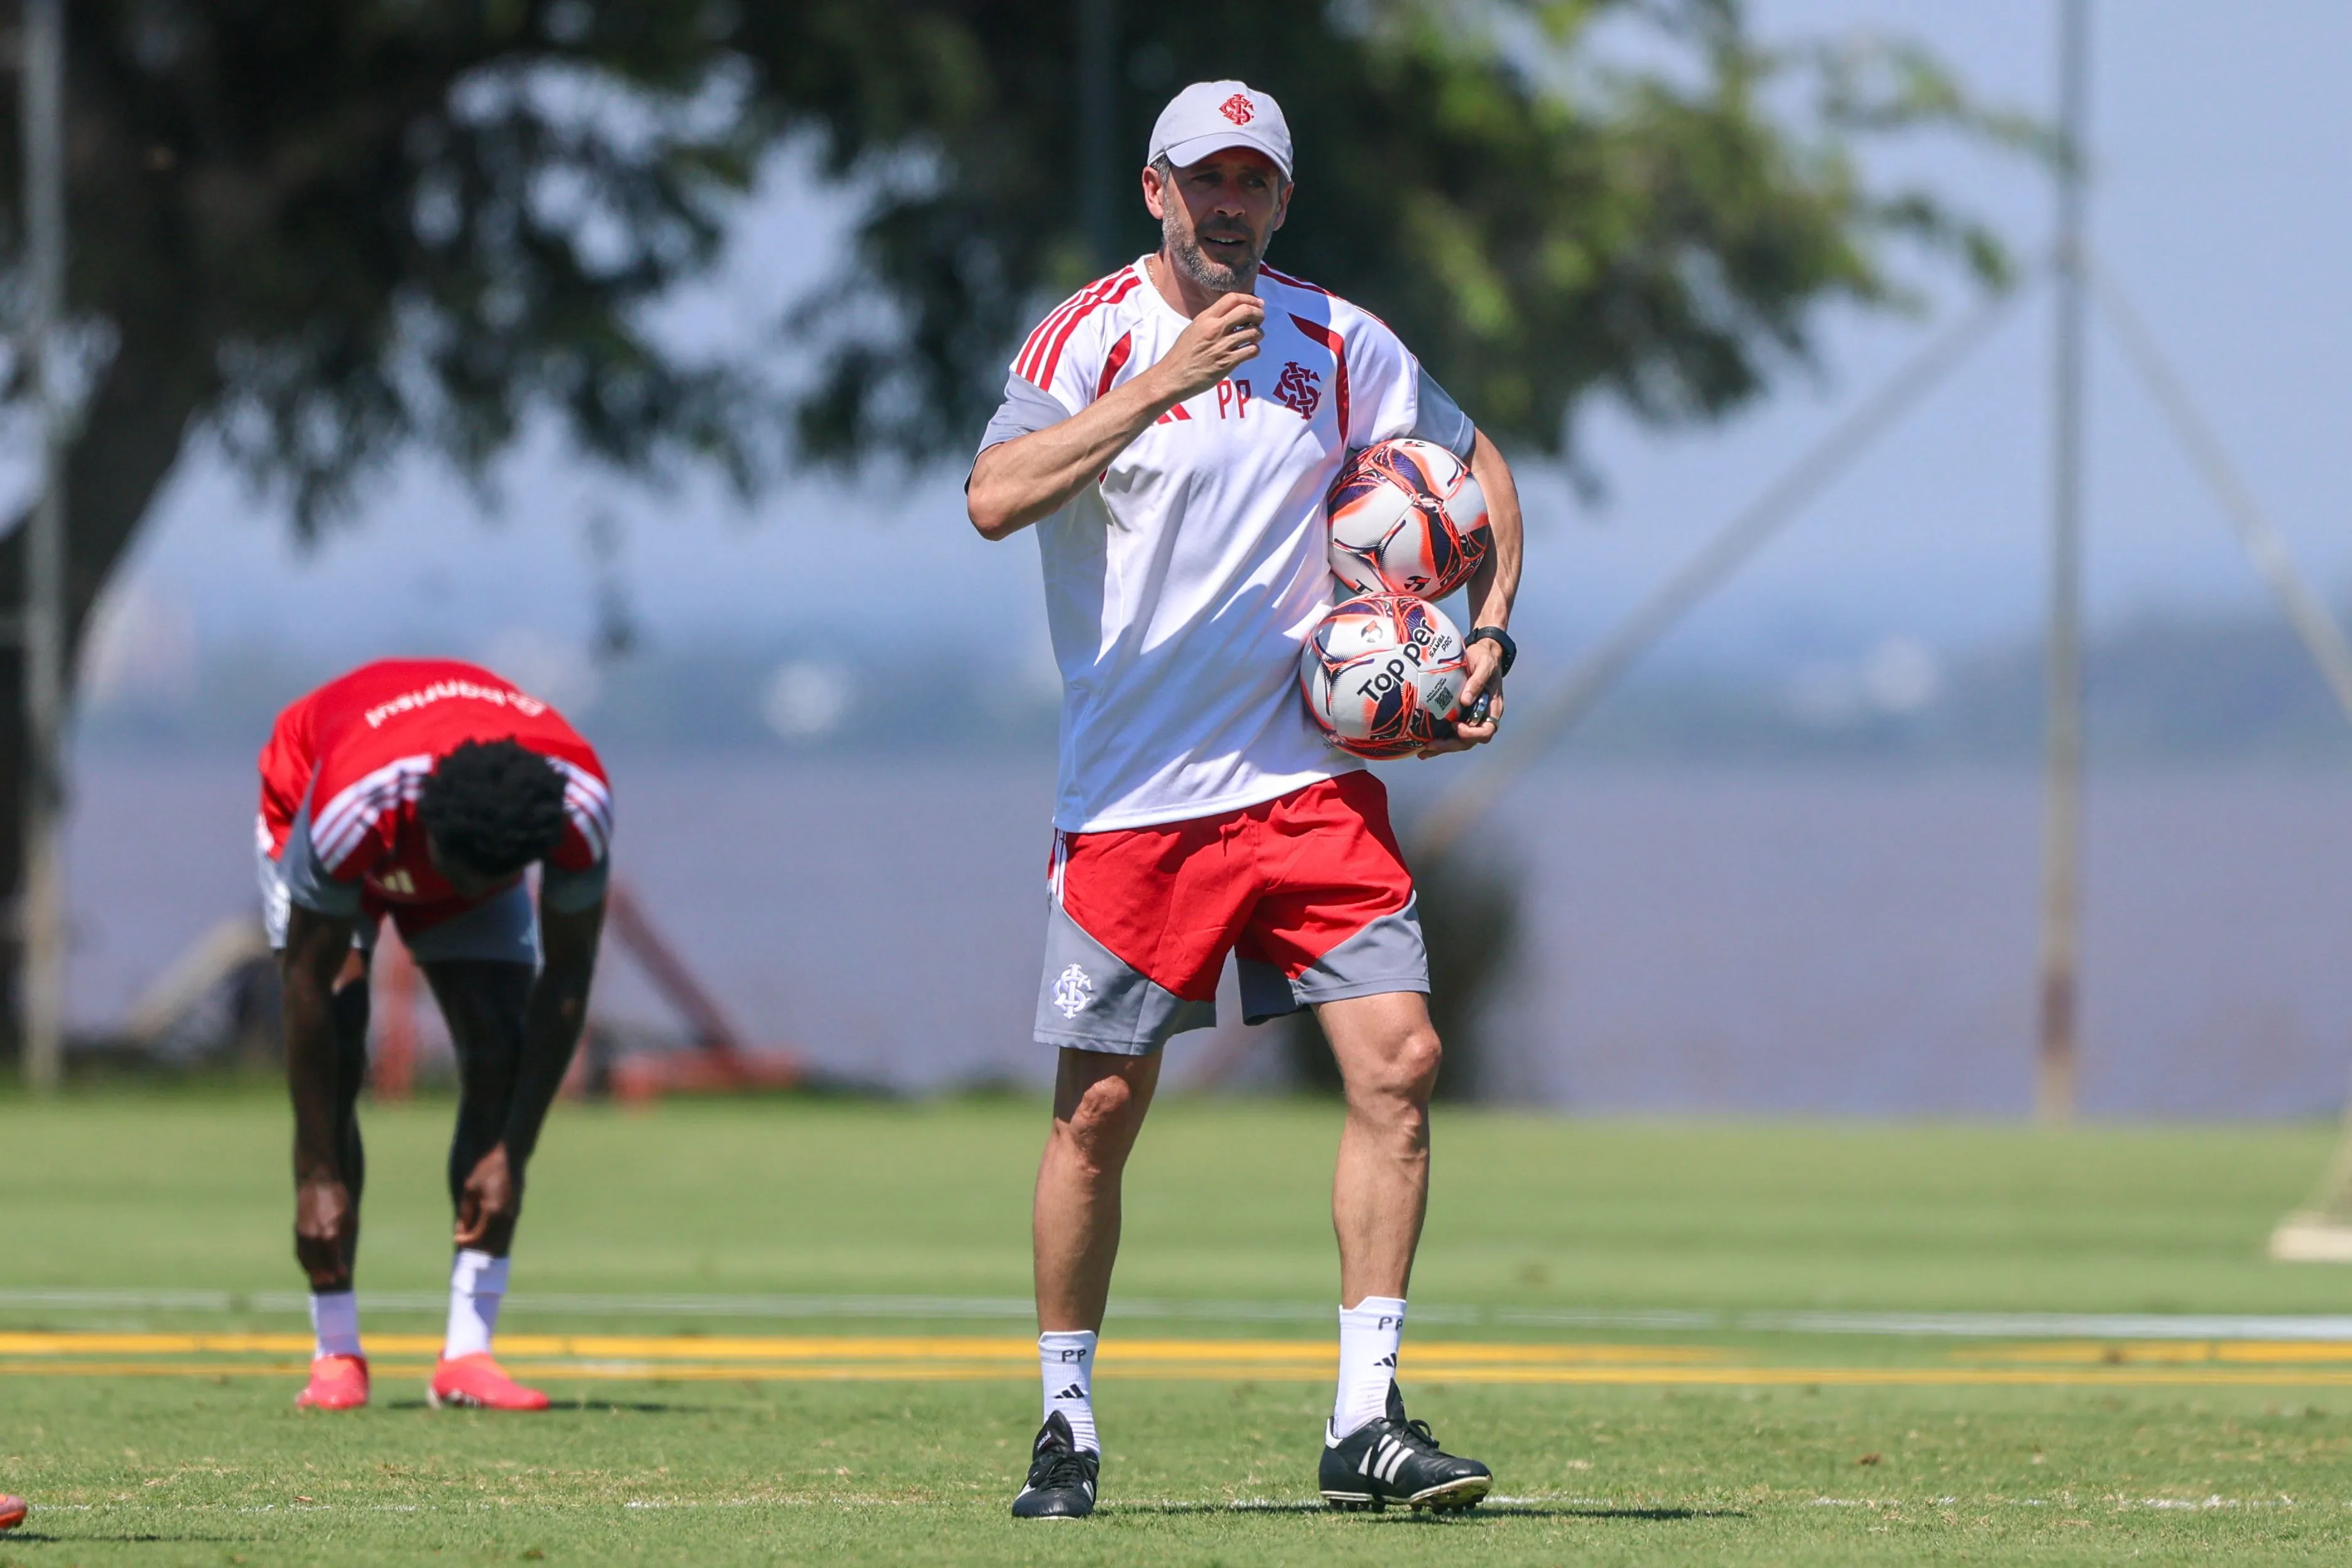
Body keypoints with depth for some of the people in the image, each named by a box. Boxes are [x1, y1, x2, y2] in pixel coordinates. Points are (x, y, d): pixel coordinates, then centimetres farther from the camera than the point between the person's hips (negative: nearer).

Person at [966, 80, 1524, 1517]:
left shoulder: (1341, 348, 6)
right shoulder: (1091, 339, -6)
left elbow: (1478, 469, 21)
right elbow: (996, 498, -23)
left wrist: (1489, 637, 6)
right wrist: (1165, 384, -29)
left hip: (1311, 781, 3)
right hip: (1134, 794, -3)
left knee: (1399, 1061, -10)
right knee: (1099, 1110, 0)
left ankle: (1366, 1424, -6)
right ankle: (1067, 1424, 16)